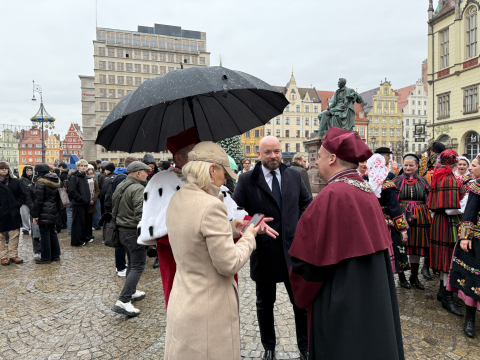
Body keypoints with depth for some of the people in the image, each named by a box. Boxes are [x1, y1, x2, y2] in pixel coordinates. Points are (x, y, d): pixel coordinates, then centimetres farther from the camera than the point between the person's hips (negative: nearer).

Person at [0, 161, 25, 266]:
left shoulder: (15, 181, 6)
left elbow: (22, 195, 9)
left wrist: (17, 205, -3)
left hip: (13, 214, 2)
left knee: (14, 236, 6)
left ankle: (13, 255, 16)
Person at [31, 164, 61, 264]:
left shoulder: (41, 183, -14)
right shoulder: (55, 181, 9)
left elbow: (38, 200, -16)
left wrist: (35, 215, -12)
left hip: (44, 214, -8)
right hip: (53, 211, 8)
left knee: (45, 235, 0)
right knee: (52, 233, 16)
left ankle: (46, 258, 7)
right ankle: (55, 255, 21)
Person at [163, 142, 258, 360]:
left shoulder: (176, 200, 1)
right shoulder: (211, 206, -25)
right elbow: (229, 265, -20)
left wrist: (232, 231, 11)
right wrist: (248, 237, -5)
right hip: (209, 315, -8)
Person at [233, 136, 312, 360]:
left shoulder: (294, 176, 3)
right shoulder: (246, 180, -7)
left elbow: (306, 203, 14)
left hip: (293, 249, 2)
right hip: (264, 252, -2)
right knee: (265, 304, 16)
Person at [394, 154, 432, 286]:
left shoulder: (423, 181, 10)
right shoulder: (397, 181, 4)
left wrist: (429, 217, 2)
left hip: (419, 218, 2)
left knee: (417, 245, 8)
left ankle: (414, 276, 22)